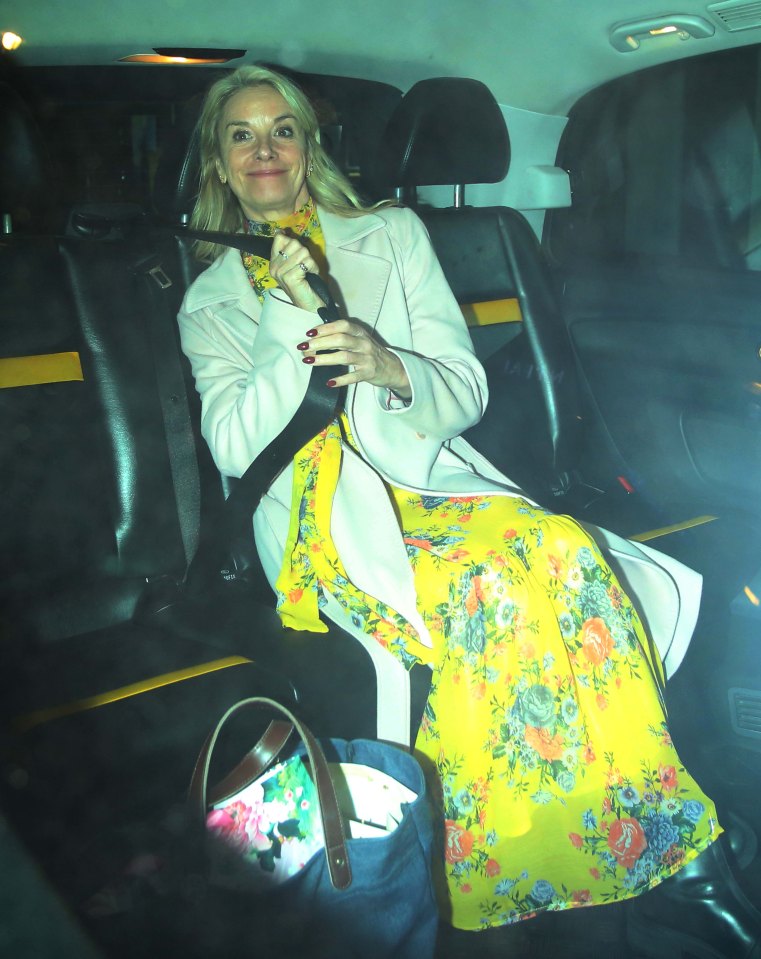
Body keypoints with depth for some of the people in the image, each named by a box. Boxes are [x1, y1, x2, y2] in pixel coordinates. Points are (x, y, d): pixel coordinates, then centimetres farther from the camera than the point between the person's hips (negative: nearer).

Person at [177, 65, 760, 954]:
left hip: (429, 478, 2)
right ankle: (673, 856, -17)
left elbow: (465, 389, 9)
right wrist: (284, 320, -9)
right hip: (321, 512, -2)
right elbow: (235, 446, 1)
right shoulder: (211, 298, 16)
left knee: (560, 550, -32)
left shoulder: (392, 234, 17)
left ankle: (662, 849, -19)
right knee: (489, 589, -33)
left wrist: (393, 369, -14)